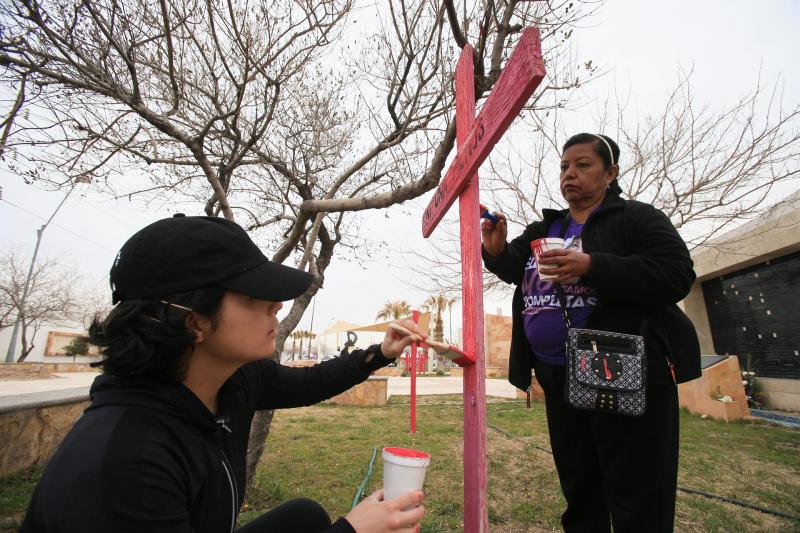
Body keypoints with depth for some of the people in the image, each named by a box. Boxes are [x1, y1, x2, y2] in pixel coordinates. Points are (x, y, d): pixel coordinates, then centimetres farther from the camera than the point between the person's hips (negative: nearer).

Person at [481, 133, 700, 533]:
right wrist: (497, 250, -13)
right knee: (579, 494, 20)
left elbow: (677, 275, -15)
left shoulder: (637, 217, -4)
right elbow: (513, 268, 9)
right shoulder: (545, 229, 13)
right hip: (560, 379, 6)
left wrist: (592, 267, -26)